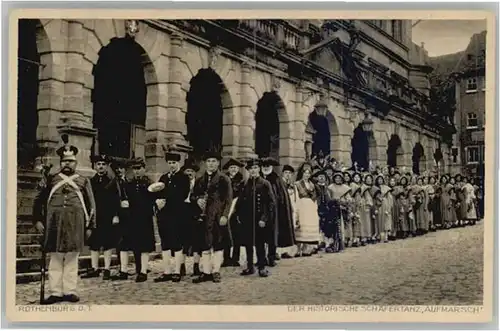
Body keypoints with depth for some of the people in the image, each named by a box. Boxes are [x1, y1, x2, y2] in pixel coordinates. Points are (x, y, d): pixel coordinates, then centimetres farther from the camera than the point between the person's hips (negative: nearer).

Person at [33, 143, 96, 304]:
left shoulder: (83, 181, 11)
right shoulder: (51, 180, 12)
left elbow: (91, 205, 11)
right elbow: (38, 200, 13)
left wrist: (90, 226, 6)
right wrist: (38, 220, 4)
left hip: (75, 224, 0)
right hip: (54, 223, 1)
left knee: (72, 258, 3)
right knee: (55, 258, 2)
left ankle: (70, 291, 9)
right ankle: (55, 292, 7)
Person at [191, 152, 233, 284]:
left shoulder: (224, 179, 1)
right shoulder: (199, 180, 15)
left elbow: (228, 199, -4)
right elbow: (193, 195, 17)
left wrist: (224, 215, -12)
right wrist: (197, 199, -6)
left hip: (218, 216, -4)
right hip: (204, 216, 4)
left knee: (218, 244, 1)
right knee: (205, 245, 4)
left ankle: (216, 272, 7)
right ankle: (206, 272, 10)